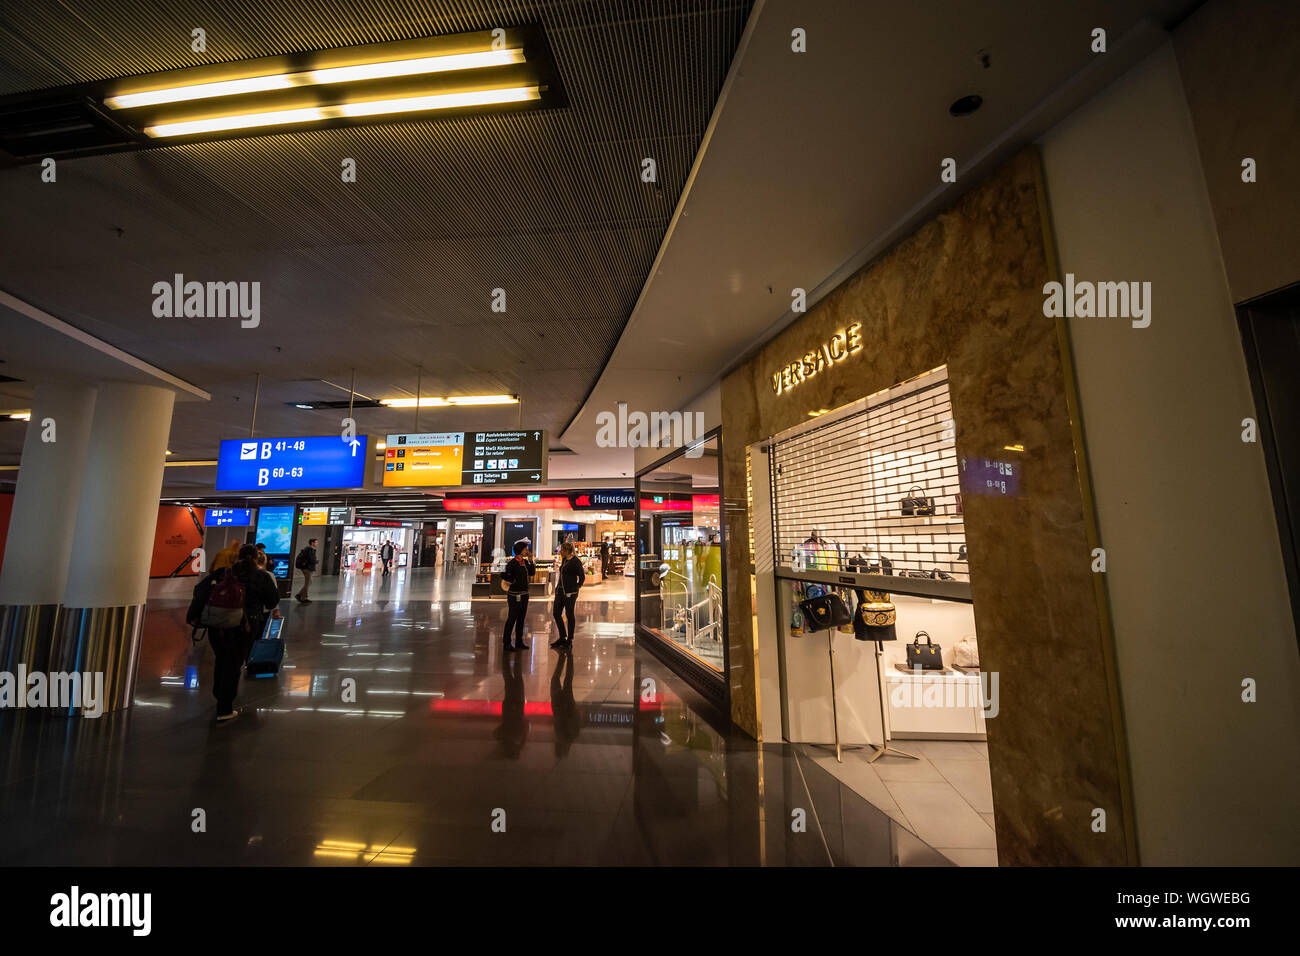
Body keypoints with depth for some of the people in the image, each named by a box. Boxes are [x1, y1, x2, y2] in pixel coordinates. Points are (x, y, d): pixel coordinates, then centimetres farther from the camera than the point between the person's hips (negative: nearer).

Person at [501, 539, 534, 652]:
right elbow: (506, 575, -14)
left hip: (524, 594, 8)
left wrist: (530, 560, 2)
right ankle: (507, 643, 11)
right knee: (512, 618, 0)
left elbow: (532, 572, 7)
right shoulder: (513, 562, -14)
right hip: (515, 594, -8)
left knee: (521, 618, 14)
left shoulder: (525, 561, 9)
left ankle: (519, 642, 24)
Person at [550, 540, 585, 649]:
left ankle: (569, 641, 15)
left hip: (570, 592, -8)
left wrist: (576, 587, -4)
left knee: (569, 615, 2)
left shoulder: (575, 561, -13)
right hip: (560, 590, 8)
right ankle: (563, 638, 26)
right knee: (556, 613, 11)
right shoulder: (564, 560, 10)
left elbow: (582, 577, -10)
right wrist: (558, 587, 16)